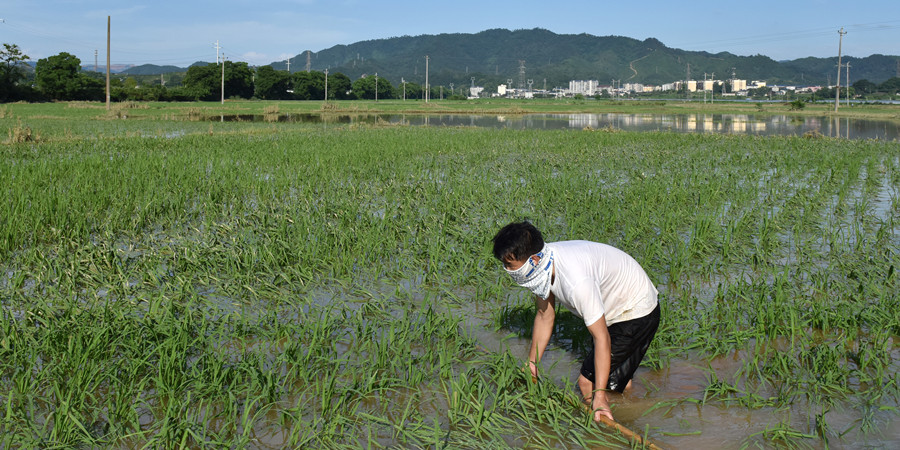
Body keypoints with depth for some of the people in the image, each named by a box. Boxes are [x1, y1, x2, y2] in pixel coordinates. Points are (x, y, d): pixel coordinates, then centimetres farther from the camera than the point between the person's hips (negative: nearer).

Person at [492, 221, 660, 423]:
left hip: (637, 313, -9)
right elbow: (544, 316, 1)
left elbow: (602, 338, -36)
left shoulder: (576, 281, -40)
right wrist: (532, 363, 7)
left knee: (588, 382, -10)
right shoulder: (541, 265, -13)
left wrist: (599, 395, -36)